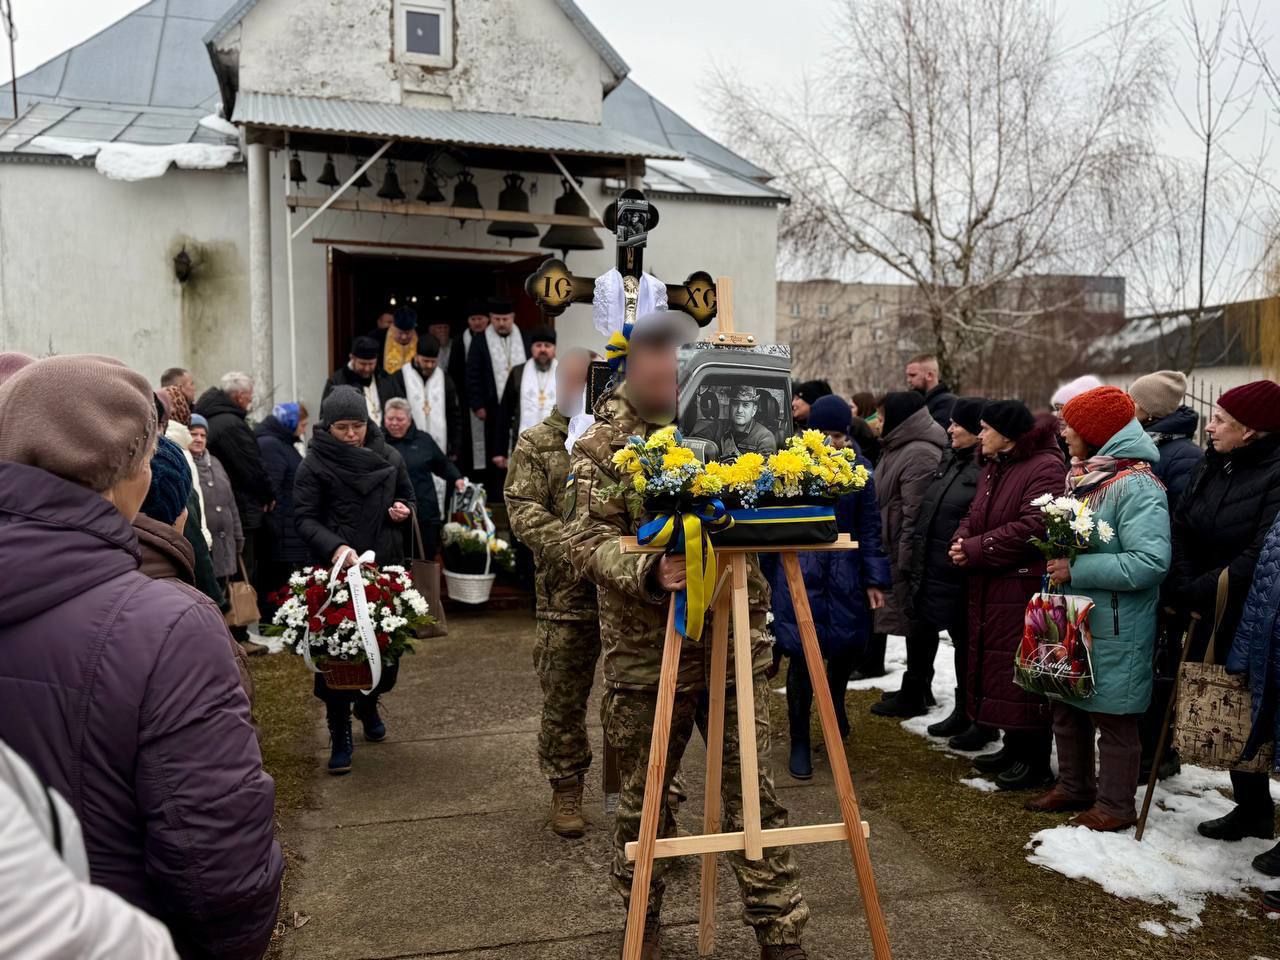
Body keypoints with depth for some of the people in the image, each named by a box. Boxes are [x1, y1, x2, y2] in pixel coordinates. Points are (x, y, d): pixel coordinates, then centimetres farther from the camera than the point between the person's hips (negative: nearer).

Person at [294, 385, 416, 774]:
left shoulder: (389, 457, 7)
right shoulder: (314, 465, -4)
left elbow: (409, 497, 19)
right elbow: (304, 518, -10)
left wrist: (404, 510, -5)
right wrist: (335, 547, -27)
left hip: (385, 567, 4)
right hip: (336, 570, -4)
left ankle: (368, 705, 41)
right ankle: (339, 734, 12)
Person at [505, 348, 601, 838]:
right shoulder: (536, 443, 7)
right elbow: (524, 509, -3)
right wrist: (571, 548, -18)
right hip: (566, 591, -1)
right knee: (563, 698, 7)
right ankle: (566, 789, 25)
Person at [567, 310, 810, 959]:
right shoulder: (604, 441, -4)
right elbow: (589, 540, -14)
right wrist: (647, 571, -32)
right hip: (646, 652, -2)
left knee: (755, 793, 6)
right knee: (642, 799, 13)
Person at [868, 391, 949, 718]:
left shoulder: (920, 455, -19)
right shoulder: (903, 447, 15)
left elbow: (914, 515, -23)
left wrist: (905, 560, -22)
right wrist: (896, 557, 21)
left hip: (911, 556, -11)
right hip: (899, 553, 11)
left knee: (916, 622, 0)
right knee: (916, 621, 18)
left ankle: (915, 694, 10)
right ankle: (919, 688, 29)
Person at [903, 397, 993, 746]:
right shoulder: (950, 461, 12)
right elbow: (926, 514, 18)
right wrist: (919, 565, 17)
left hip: (967, 575, -9)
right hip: (940, 571, 9)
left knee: (973, 645, 4)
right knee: (960, 642, 19)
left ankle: (984, 721, 19)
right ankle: (963, 712, 33)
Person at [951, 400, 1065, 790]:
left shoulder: (1045, 467, -14)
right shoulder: (993, 469, 17)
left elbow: (1033, 527, -24)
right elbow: (974, 517, 20)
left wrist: (975, 550, -18)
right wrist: (962, 540, -3)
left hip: (1025, 589, -9)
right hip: (988, 589, 10)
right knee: (997, 666, 15)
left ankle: (1035, 758, 11)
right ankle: (1014, 746, 29)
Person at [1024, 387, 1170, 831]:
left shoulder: (1135, 486, -18)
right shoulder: (1083, 477, 10)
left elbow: (1150, 562, -27)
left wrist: (1076, 569, -24)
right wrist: (1055, 557, 5)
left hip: (1115, 630, -9)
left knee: (1112, 716, 6)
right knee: (1068, 708, 19)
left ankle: (1115, 805, 21)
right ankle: (1074, 786, 35)